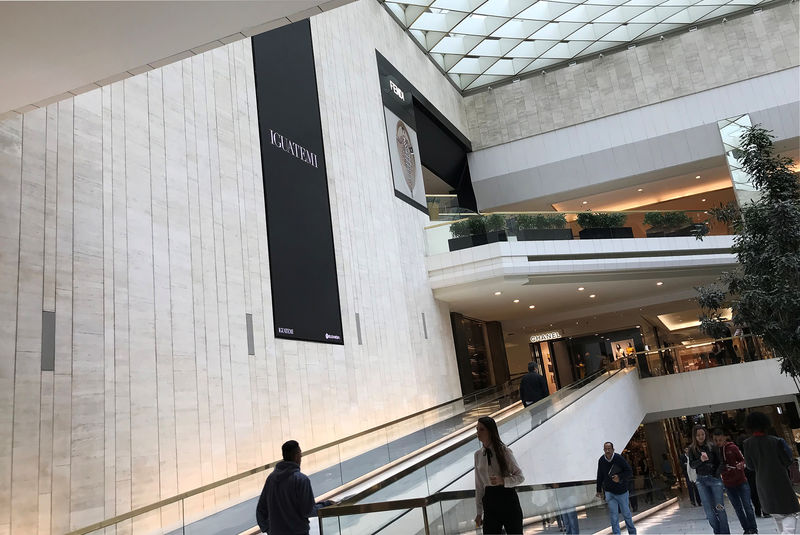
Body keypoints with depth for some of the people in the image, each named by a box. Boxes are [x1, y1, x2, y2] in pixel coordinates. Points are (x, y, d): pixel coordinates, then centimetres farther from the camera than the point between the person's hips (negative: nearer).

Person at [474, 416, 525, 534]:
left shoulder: (503, 450, -6)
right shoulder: (478, 455, 6)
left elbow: (520, 477, -3)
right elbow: (479, 486, 11)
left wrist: (502, 480, -22)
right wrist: (479, 512, 11)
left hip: (508, 499, -3)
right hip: (489, 501, 4)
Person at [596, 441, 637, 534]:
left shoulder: (619, 458, -16)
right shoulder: (601, 460, -6)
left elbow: (630, 472, -10)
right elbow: (600, 476, 6)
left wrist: (620, 478, -26)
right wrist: (599, 490, 11)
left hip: (622, 491, -2)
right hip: (609, 492, 2)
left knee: (626, 513, 12)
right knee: (613, 514, -2)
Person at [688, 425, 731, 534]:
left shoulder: (711, 446, 0)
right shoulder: (692, 449, 2)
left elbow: (719, 462, 3)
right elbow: (692, 464, -5)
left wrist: (717, 473, -10)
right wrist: (701, 460, -24)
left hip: (714, 478, -1)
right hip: (701, 481, 1)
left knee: (720, 508, 0)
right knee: (709, 509, 3)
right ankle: (717, 531, 15)